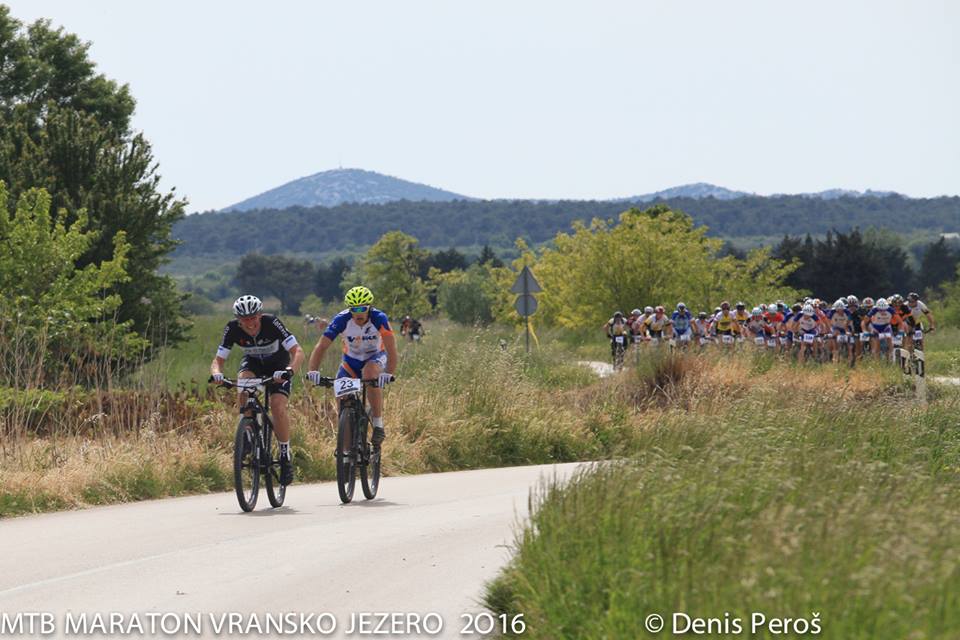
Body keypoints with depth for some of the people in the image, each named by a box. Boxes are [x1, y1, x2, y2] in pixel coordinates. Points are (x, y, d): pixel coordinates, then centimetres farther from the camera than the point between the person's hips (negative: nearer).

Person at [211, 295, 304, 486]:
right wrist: (217, 373, -47)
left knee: (277, 406, -23)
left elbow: (298, 352, -38)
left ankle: (285, 457, -7)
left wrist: (289, 371, -57)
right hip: (253, 362, 2)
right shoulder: (232, 328, -25)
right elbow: (218, 360, -23)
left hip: (278, 364, -2)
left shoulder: (271, 323, -33)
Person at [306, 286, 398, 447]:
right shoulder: (342, 320, -25)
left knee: (370, 372, -35)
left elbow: (391, 348, -36)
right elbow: (321, 346, -29)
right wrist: (313, 371, -44)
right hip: (351, 360, 2)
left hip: (375, 357, -2)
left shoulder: (379, 319, -29)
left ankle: (378, 425, -24)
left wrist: (389, 373, -52)